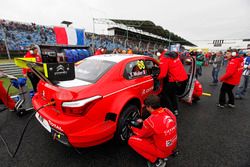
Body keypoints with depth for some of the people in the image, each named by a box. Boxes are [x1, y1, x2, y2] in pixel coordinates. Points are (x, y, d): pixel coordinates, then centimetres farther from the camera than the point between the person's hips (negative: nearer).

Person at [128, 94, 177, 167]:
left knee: (132, 140, -8)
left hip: (162, 150, -7)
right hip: (172, 146, 7)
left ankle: (157, 161, 0)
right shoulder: (168, 111, -10)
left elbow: (141, 134, -9)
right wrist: (143, 122, 8)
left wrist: (133, 128, 8)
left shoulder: (151, 121, -30)